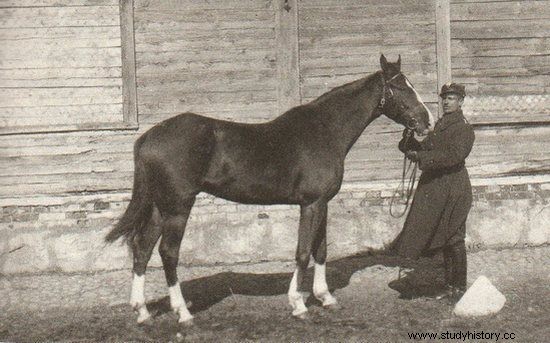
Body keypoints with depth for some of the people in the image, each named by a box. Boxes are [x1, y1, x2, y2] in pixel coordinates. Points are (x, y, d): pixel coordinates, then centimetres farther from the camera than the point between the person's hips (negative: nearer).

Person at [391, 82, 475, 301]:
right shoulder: (439, 125, 16)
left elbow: (454, 155, -24)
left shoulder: (463, 128, -11)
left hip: (453, 189, -8)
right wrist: (410, 140, -2)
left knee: (454, 238, -2)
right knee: (444, 237, 12)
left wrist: (421, 157, -25)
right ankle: (450, 285, 20)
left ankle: (459, 287, 6)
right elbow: (425, 148, 18)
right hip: (434, 187, 8)